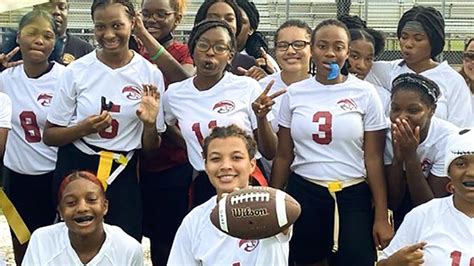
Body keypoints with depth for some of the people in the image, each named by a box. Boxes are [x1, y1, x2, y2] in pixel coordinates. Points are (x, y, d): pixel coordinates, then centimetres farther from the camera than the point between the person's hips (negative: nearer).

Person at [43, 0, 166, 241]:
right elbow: (49, 136, 0)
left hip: (123, 174, 1)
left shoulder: (150, 74, -4)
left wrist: (149, 123, -18)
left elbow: (150, 147, 3)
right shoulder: (77, 71, -6)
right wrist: (84, 129, -18)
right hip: (76, 170, 0)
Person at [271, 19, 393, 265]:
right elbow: (283, 156, 8)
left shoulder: (365, 93, -3)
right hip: (302, 194, 2)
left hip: (352, 197, -2)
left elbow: (374, 159, -3)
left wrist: (382, 217, -5)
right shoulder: (294, 93, 2)